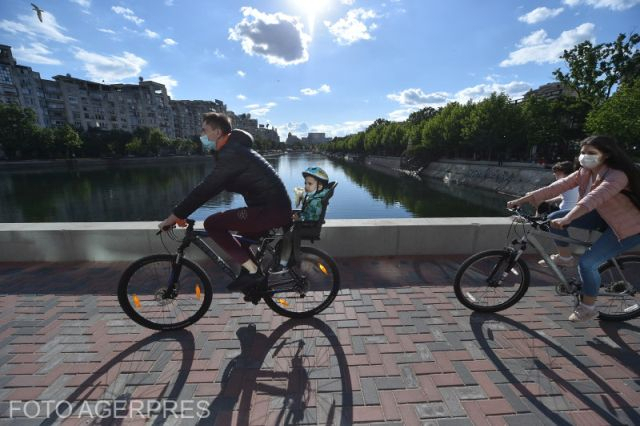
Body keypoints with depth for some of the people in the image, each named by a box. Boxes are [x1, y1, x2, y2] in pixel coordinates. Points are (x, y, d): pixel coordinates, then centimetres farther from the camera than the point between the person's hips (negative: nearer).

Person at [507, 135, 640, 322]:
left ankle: (588, 307, 7)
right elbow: (558, 186, -14)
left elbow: (595, 197, -46)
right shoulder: (585, 172, -6)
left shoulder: (617, 175, -29)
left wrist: (567, 219, -62)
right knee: (554, 218, -11)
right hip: (604, 218, 7)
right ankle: (565, 257, 10)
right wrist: (522, 200, -23)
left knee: (587, 263, -17)